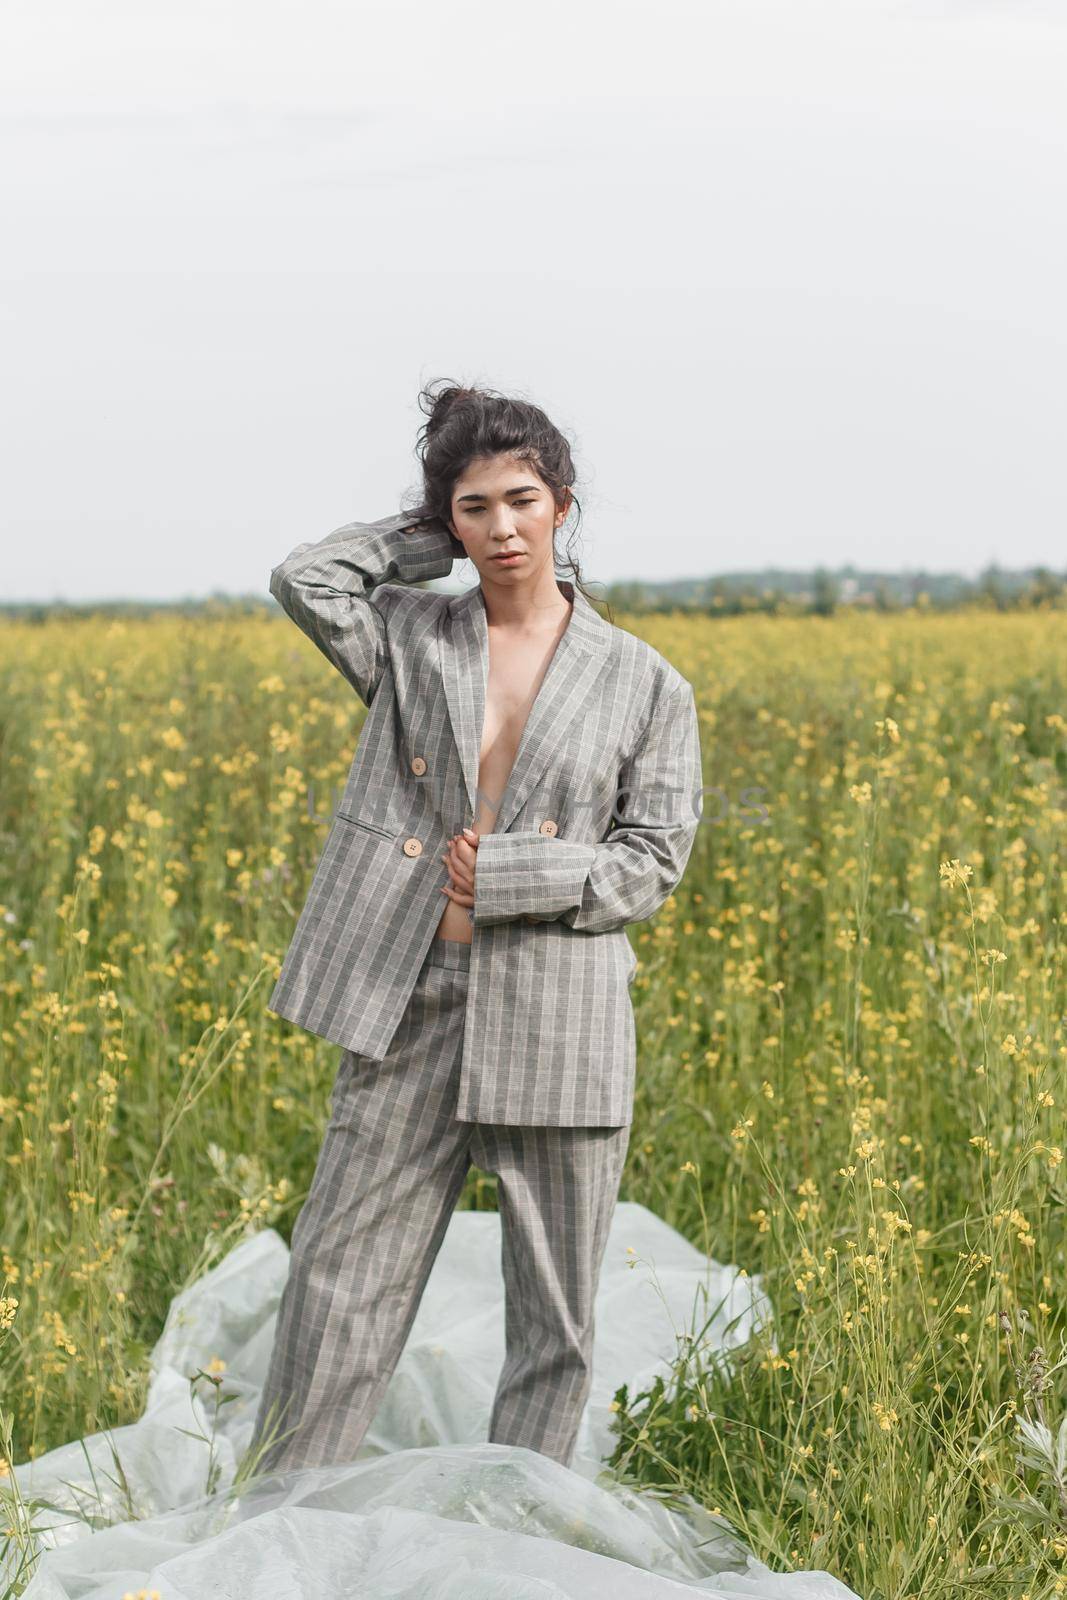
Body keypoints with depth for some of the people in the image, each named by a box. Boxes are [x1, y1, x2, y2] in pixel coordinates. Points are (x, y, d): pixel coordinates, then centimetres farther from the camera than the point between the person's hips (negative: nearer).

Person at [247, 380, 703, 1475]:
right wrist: (434, 538, 3)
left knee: (554, 1316, 7)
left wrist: (507, 876, -11)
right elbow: (304, 580, -11)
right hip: (408, 1008, 0)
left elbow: (652, 864, 2)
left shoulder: (643, 684, 5)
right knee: (340, 1282, 4)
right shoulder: (408, 639, 7)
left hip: (555, 1024, 0)